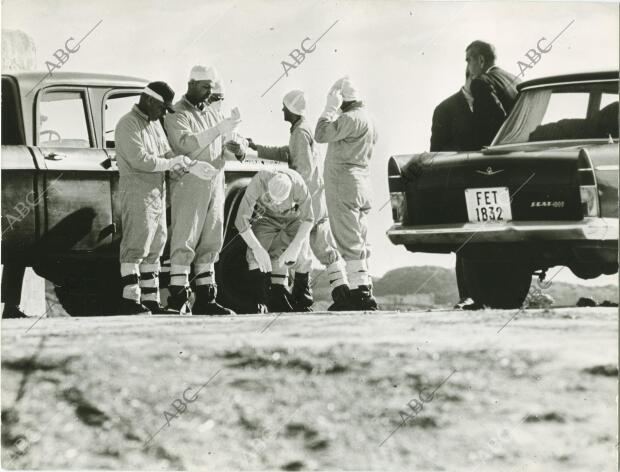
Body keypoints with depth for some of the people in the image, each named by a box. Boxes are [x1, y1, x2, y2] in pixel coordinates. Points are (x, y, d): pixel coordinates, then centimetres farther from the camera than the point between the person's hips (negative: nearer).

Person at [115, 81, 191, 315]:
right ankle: (130, 300, -10)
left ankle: (151, 301, 12)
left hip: (157, 193, 9)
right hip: (136, 192, -9)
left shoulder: (154, 124, 18)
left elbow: (167, 152, 16)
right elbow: (139, 160, -20)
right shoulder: (129, 125, -11)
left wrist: (185, 161, -2)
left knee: (154, 249, 9)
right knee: (135, 247, -10)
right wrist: (171, 163, -15)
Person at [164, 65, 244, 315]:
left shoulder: (208, 113, 20)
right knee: (184, 243, -9)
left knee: (210, 243, 8)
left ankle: (205, 298, 11)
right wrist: (218, 130, -26)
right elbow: (185, 143, -23)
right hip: (189, 183, -8)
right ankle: (178, 298, -10)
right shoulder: (177, 114, -5)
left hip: (215, 185, 8)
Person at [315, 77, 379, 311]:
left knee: (349, 241, -11)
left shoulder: (352, 119, -16)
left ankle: (360, 290, -15)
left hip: (344, 184, -10)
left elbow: (321, 134, -21)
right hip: (361, 184, 10)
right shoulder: (366, 119, 17)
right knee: (359, 240, 13)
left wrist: (330, 109, -11)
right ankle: (364, 290, 15)